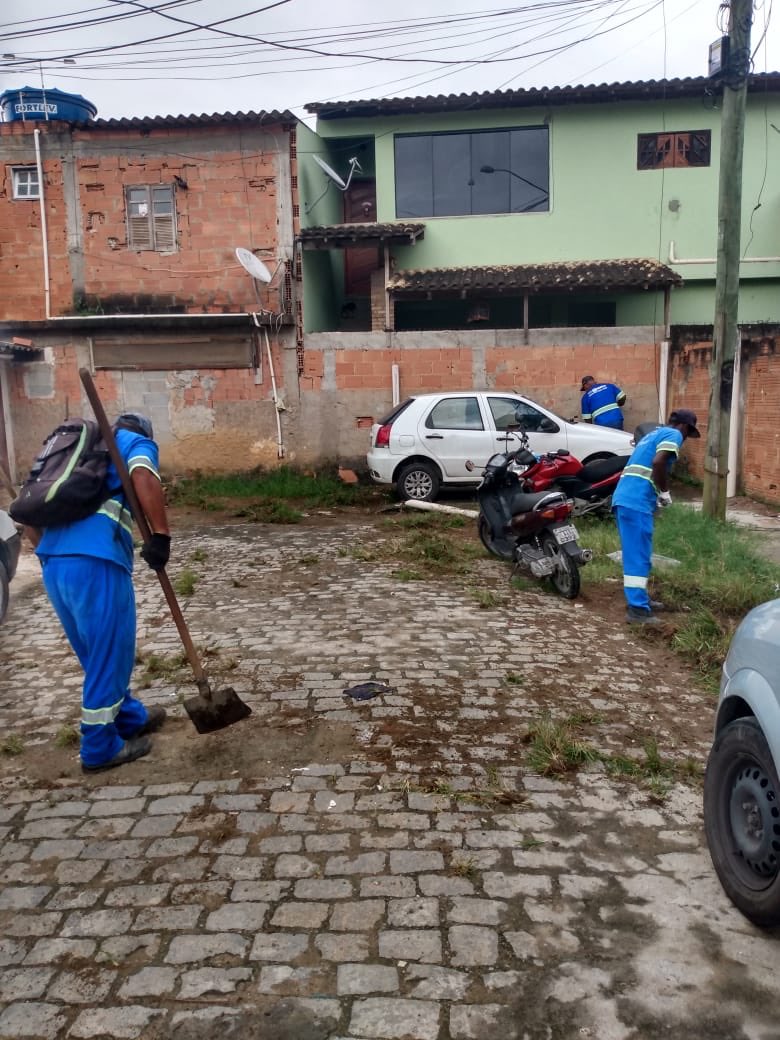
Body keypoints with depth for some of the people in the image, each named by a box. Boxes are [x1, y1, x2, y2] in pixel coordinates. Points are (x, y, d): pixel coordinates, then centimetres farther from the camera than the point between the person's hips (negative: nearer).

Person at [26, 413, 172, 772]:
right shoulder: (137, 442, 13)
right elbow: (143, 477, -14)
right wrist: (161, 535, -17)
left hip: (53, 561, 8)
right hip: (96, 561, -8)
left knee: (97, 652, 21)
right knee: (108, 654, 6)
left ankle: (131, 718, 37)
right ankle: (100, 748, 16)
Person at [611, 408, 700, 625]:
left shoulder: (654, 433, 28)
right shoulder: (674, 434, 0)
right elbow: (658, 462, -19)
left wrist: (657, 493, 21)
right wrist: (665, 492, -6)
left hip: (624, 497, 9)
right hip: (637, 502, -9)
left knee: (637, 553, 19)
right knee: (638, 556, -9)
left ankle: (639, 598, 29)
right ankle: (637, 609, -9)